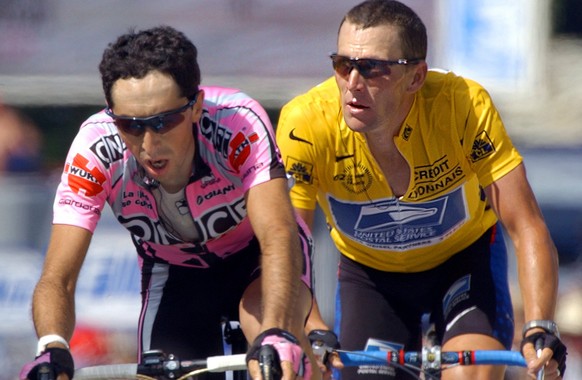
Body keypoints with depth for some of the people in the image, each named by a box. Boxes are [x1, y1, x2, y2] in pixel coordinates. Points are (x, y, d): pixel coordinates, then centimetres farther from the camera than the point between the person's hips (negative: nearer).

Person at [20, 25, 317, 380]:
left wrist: (276, 335, -64)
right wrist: (53, 349, -55)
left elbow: (278, 235, -46)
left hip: (255, 256, -2)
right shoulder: (95, 150, -31)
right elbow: (57, 279, -33)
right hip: (174, 274, 2)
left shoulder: (239, 122, -36)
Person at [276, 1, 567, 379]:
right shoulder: (306, 124, -30)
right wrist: (314, 334, -46)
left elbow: (527, 228, -31)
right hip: (368, 273, 1)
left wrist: (540, 330, -45)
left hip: (464, 259, -1)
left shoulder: (463, 105, -32)